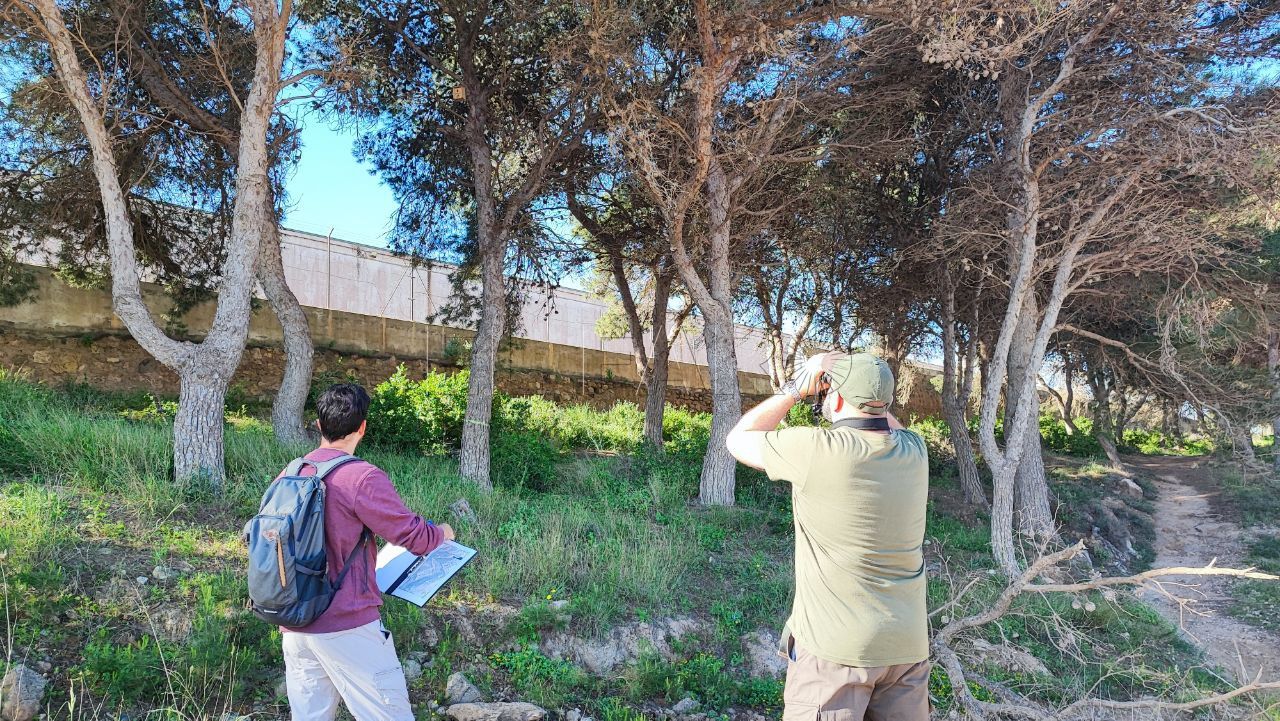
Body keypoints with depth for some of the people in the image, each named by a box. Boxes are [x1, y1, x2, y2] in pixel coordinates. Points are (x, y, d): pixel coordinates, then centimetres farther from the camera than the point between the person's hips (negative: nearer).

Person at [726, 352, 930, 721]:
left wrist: (795, 388, 2)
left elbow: (739, 439, -1)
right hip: (908, 645, 6)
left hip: (836, 645, -5)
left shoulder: (817, 450, -19)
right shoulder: (914, 451, -2)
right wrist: (866, 386, 13)